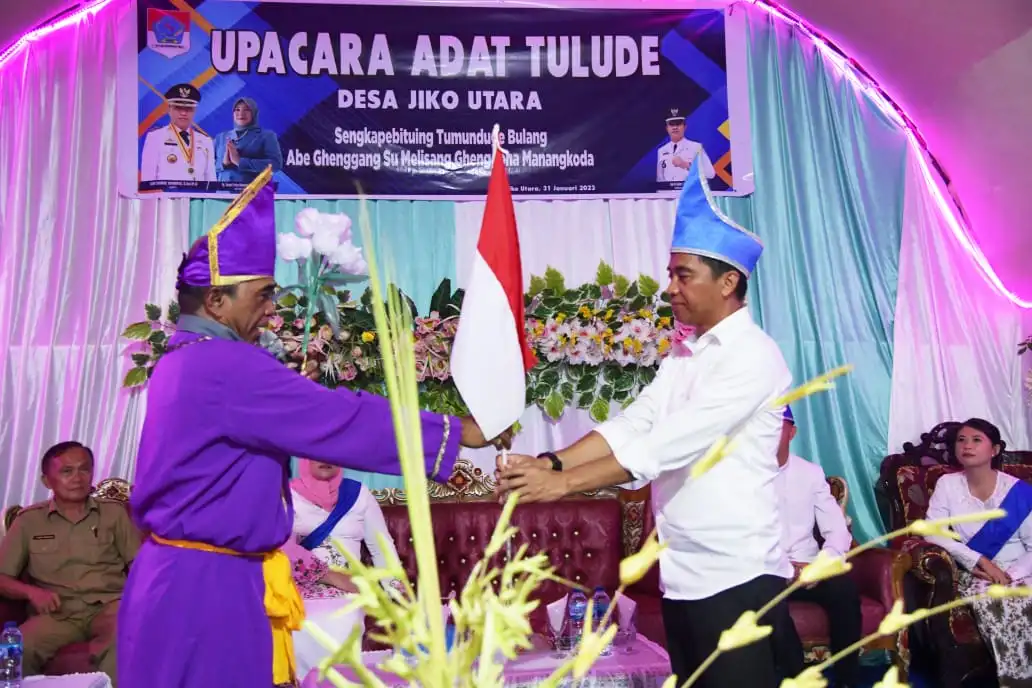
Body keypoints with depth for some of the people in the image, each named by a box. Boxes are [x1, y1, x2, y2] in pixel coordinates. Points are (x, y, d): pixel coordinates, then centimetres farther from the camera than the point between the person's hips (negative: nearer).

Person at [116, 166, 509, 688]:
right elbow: (339, 421, -22)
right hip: (207, 587, -9)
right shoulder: (225, 367, -22)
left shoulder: (185, 363, 10)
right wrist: (456, 431, -15)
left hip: (189, 577, 9)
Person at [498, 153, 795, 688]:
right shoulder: (682, 355, 11)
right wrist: (550, 462, -15)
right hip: (680, 574, 8)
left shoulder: (753, 356, -15)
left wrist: (564, 483, -26)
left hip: (737, 576, -7)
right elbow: (630, 426, 0)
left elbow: (668, 443, -24)